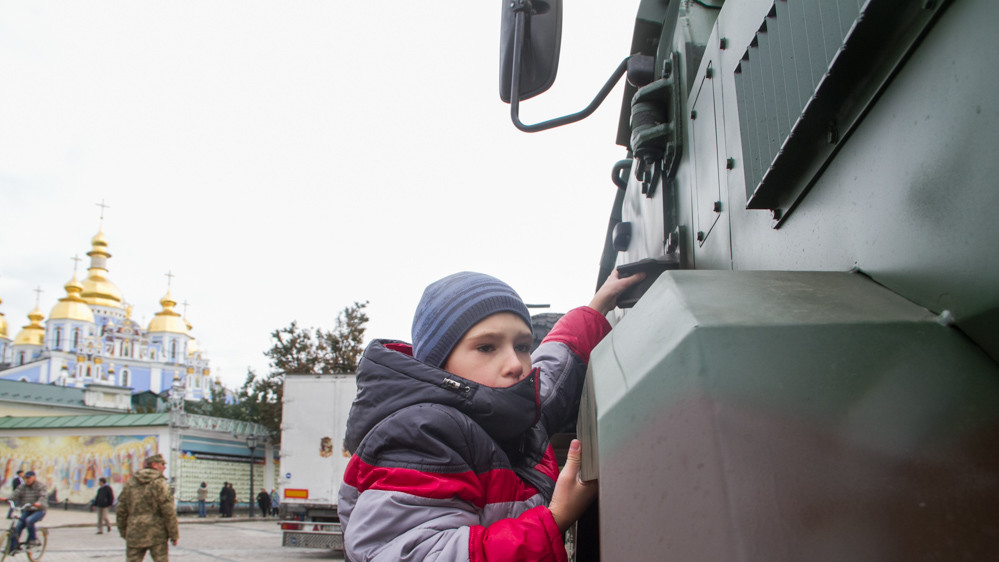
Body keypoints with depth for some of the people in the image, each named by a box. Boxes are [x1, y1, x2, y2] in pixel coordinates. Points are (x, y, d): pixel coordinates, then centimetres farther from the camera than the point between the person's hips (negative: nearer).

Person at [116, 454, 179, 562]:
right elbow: (168, 511, -11)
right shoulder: (159, 483, -7)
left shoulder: (130, 483, 8)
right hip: (157, 534, -4)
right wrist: (174, 535, -4)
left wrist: (123, 532, 19)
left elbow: (121, 510, 10)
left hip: (135, 534, 4)